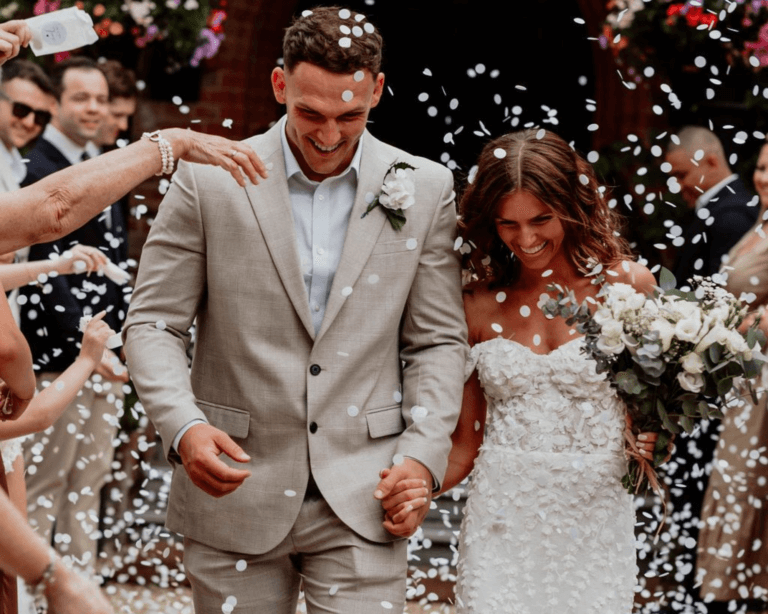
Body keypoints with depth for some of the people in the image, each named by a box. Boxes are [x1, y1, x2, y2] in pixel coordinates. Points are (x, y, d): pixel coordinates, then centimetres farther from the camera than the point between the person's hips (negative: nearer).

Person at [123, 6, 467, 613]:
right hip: (234, 494, 0)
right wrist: (183, 425, -17)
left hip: (361, 499, 0)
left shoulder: (425, 190, 3)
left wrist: (423, 455, -5)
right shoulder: (208, 181, -2)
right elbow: (153, 324, 0)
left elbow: (438, 340, 8)